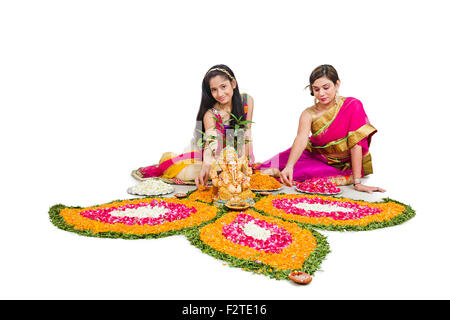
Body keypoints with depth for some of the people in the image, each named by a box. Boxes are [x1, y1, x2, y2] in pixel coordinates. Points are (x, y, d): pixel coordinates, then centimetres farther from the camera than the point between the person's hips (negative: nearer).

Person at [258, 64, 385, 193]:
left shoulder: (352, 106, -17)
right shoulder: (308, 114, -12)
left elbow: (356, 144, -21)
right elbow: (301, 139, -30)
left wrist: (357, 183, -24)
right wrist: (289, 166, -49)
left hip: (344, 167, -1)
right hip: (316, 158, 2)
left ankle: (278, 172, -8)